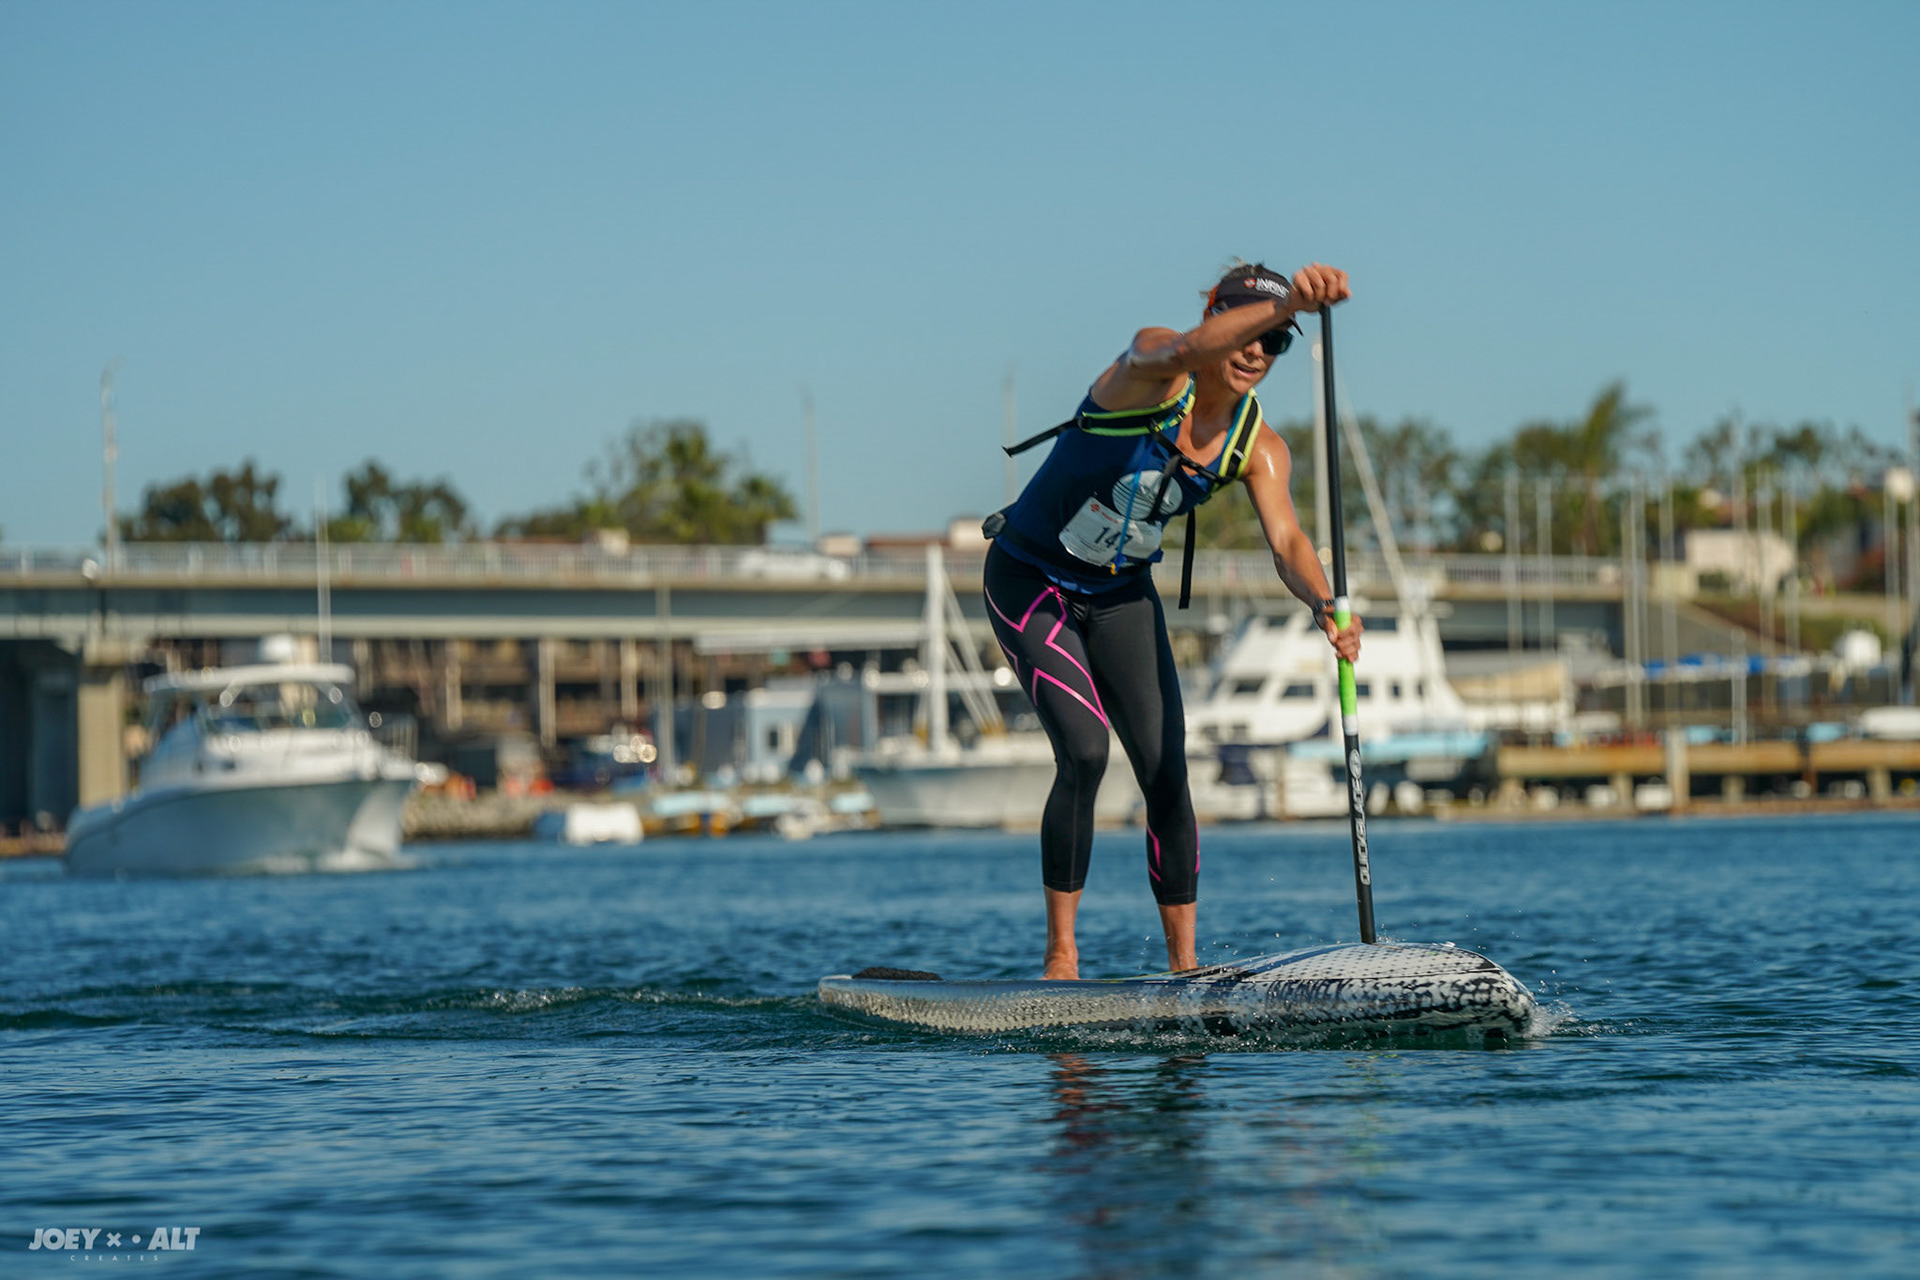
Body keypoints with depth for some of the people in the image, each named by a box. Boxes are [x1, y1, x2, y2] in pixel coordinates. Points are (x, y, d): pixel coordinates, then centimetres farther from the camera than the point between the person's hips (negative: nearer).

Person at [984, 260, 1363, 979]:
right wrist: (1284, 302, -64)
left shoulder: (1258, 447, -8)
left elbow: (1287, 543, -22)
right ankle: (1061, 957, -10)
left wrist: (1323, 604, -44)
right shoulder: (1152, 368, -23)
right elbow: (1185, 351, -49)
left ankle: (1185, 966, 7)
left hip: (1122, 596, 6)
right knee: (1084, 753, -20)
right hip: (1030, 581, -6)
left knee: (1166, 772, -3)